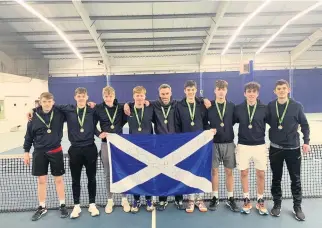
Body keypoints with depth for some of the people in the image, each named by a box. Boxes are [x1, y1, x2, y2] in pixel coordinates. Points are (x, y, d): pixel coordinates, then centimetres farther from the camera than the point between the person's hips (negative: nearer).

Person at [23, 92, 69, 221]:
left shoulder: (59, 113, -7)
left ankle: (62, 205, 25)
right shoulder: (34, 116, -4)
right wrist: (26, 151, 5)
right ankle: (42, 207, 28)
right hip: (39, 152, 1)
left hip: (55, 151, -1)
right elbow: (29, 135, 4)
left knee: (58, 179, 9)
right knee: (41, 180, 11)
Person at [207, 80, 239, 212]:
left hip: (228, 143, 1)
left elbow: (234, 122, 6)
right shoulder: (208, 106, -1)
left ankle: (230, 199, 21)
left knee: (229, 171, 8)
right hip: (213, 143, -1)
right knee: (214, 170, 7)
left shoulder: (232, 106, 2)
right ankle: (215, 198, 20)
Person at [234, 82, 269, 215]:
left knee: (261, 174, 7)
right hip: (243, 146, 0)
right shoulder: (238, 108, -3)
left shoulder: (264, 109, -4)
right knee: (244, 173, 8)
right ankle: (246, 200, 25)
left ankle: (260, 201, 26)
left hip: (260, 146, 0)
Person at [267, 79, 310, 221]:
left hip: (293, 148, -1)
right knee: (276, 178, 12)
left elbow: (305, 125, 0)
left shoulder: (296, 106, -6)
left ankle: (297, 207, 27)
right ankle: (277, 204, 28)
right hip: (275, 148, 1)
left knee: (296, 179, 10)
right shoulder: (270, 106, -3)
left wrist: (306, 142, -7)